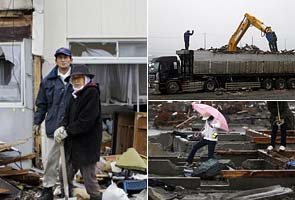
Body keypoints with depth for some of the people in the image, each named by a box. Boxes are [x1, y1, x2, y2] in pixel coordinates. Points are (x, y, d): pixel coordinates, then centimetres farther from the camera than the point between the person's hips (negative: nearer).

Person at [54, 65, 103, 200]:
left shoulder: (92, 93, -13)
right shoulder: (75, 95, 12)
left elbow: (86, 120, -19)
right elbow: (68, 115, 12)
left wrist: (66, 132, -14)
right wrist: (62, 127, -9)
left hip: (86, 145, -8)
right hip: (72, 144, 8)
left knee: (89, 179, 1)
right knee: (66, 176, 13)